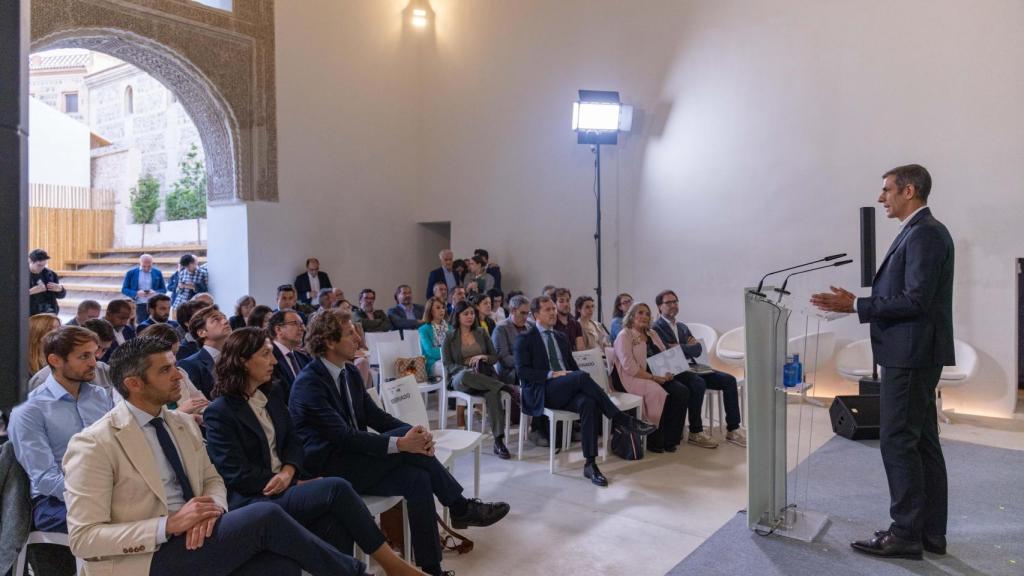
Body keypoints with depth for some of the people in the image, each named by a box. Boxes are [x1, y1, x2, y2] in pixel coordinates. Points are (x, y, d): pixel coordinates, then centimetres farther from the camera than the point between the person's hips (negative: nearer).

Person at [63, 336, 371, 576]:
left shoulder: (183, 423, 10)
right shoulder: (93, 445, -10)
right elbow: (83, 538, -13)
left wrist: (212, 507, -9)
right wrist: (169, 525, -23)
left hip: (194, 540, 6)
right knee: (265, 516, -24)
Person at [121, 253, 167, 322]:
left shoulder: (158, 273, 6)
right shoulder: (131, 273, 3)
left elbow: (164, 290, 8)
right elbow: (124, 289, 4)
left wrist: (155, 293, -14)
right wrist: (136, 293, -15)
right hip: (138, 306, -1)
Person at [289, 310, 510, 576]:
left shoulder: (350, 372, 7)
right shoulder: (308, 384, -19)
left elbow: (374, 415, 6)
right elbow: (343, 435, -26)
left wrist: (414, 431, -13)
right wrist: (400, 443, -31)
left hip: (353, 458, 8)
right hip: (326, 468, -8)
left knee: (417, 478, -18)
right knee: (408, 442, -25)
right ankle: (461, 508, -11)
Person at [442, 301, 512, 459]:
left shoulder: (481, 333, 16)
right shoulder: (450, 337, 9)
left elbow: (495, 356, 16)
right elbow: (447, 364, 1)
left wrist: (484, 358, -8)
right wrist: (468, 369, -15)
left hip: (485, 376, 2)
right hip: (460, 378, -2)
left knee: (493, 394, -34)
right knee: (465, 375, -42)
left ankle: (498, 441, -36)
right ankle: (504, 387, -30)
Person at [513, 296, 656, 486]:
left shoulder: (561, 337, 24)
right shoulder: (525, 339, 5)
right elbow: (522, 370, -7)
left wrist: (584, 383, 1)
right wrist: (552, 374, -18)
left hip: (567, 391, 5)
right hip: (542, 392, -5)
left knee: (588, 403, -31)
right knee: (582, 376, -32)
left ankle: (590, 463, -29)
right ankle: (620, 419, -24)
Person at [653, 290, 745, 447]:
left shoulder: (682, 327, 22)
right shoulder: (656, 329, -3)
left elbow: (698, 349, 9)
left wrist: (678, 347, -8)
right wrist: (687, 347, -5)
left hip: (691, 368, 8)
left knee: (729, 380, -10)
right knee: (699, 383, -35)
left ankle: (732, 430, -9)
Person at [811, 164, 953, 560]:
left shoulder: (924, 233, -15)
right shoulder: (920, 231, 16)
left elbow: (916, 301, -22)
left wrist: (856, 305, -18)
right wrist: (857, 303, 10)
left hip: (910, 354, -10)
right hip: (911, 354, 10)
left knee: (898, 442, -4)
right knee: (922, 442, 13)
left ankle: (906, 534, 5)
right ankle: (930, 532, 22)